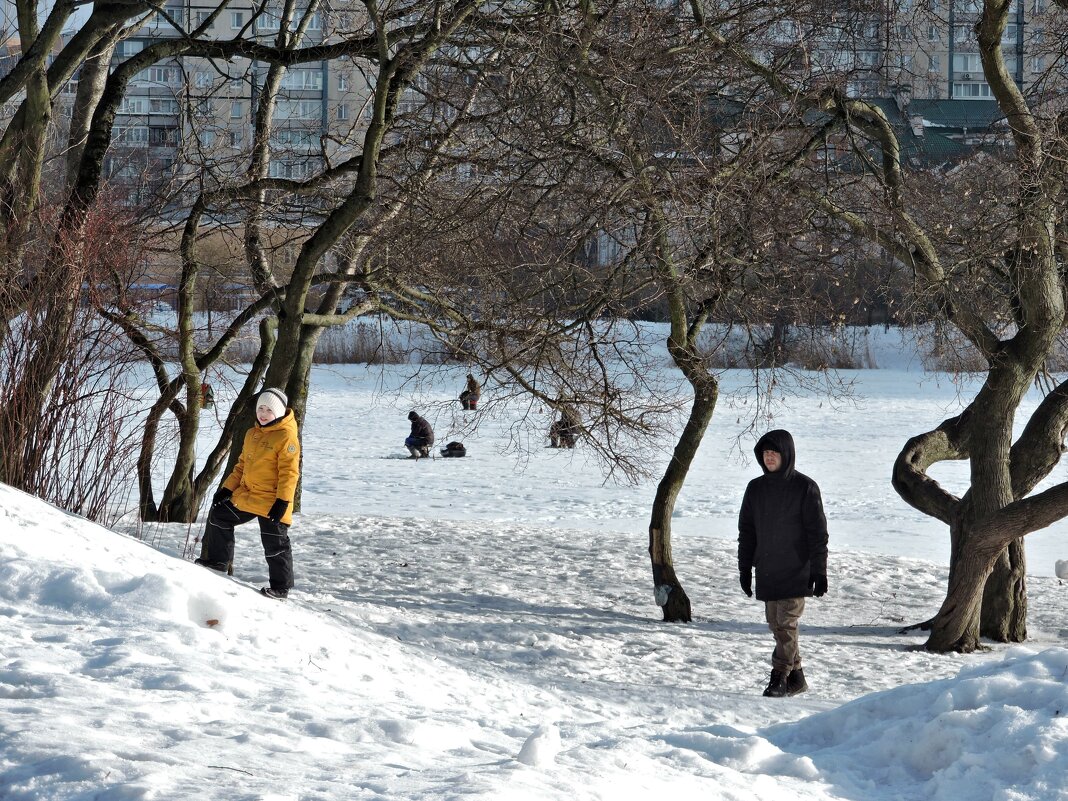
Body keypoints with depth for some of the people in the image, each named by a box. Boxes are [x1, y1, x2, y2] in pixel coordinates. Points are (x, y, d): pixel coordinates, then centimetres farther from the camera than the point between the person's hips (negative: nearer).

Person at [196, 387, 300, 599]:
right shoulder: (252, 434, 12)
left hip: (272, 500, -8)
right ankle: (217, 560, 27)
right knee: (218, 516, 15)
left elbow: (289, 471, -19)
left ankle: (281, 587, 9)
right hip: (246, 495, 8)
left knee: (275, 544, -2)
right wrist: (227, 488, 16)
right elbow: (242, 464, 21)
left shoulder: (286, 437, -15)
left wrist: (283, 501, -24)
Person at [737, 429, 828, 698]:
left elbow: (817, 532, -6)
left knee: (786, 623, -12)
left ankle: (779, 676, -11)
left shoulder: (805, 488, -5)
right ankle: (796, 677, 14)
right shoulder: (756, 488, 9)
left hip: (796, 572, -5)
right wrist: (745, 568, 11)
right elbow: (746, 531, 15)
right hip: (766, 572, 5)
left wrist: (819, 570, -10)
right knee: (776, 624, 6)